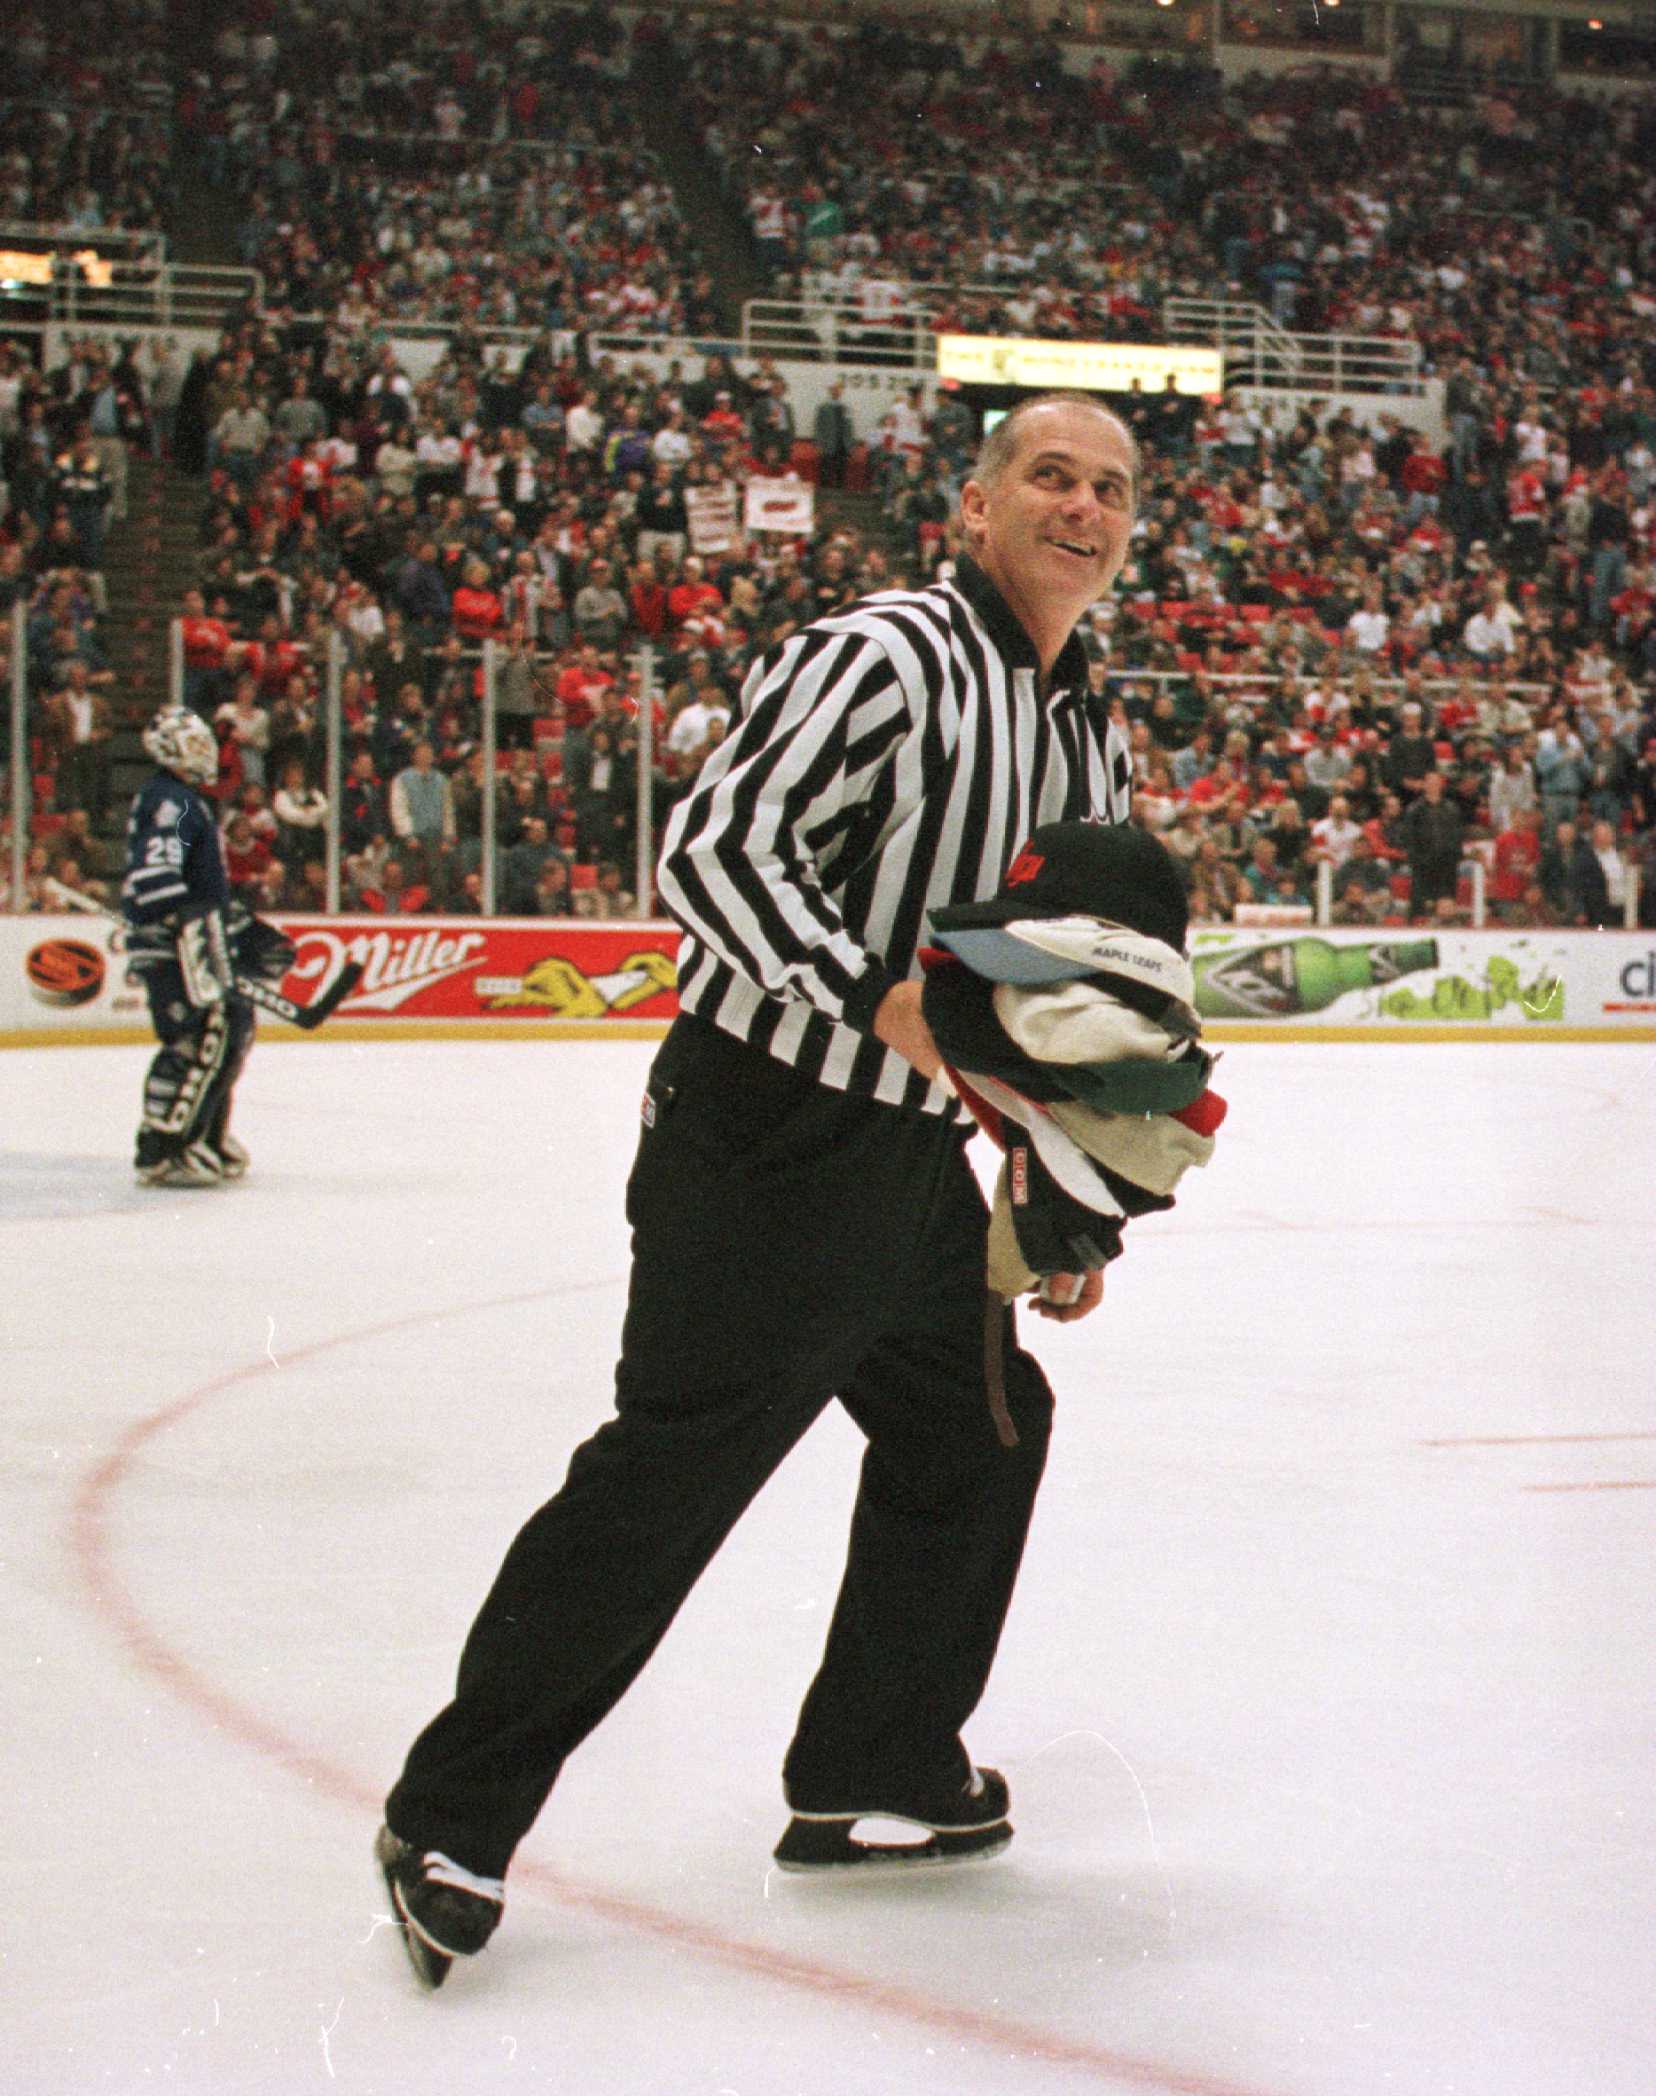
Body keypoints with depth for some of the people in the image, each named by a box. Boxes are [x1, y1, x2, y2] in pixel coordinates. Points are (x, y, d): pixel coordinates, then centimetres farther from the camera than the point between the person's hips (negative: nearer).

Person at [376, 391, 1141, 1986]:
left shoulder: (1093, 742, 13)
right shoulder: (882, 657, -14)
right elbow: (713, 848, -25)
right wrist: (883, 997, -32)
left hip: (918, 1157, 9)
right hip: (765, 1136, -9)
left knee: (980, 1425, 16)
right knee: (670, 1470, -10)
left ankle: (876, 1765, 33)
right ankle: (451, 1818, -2)